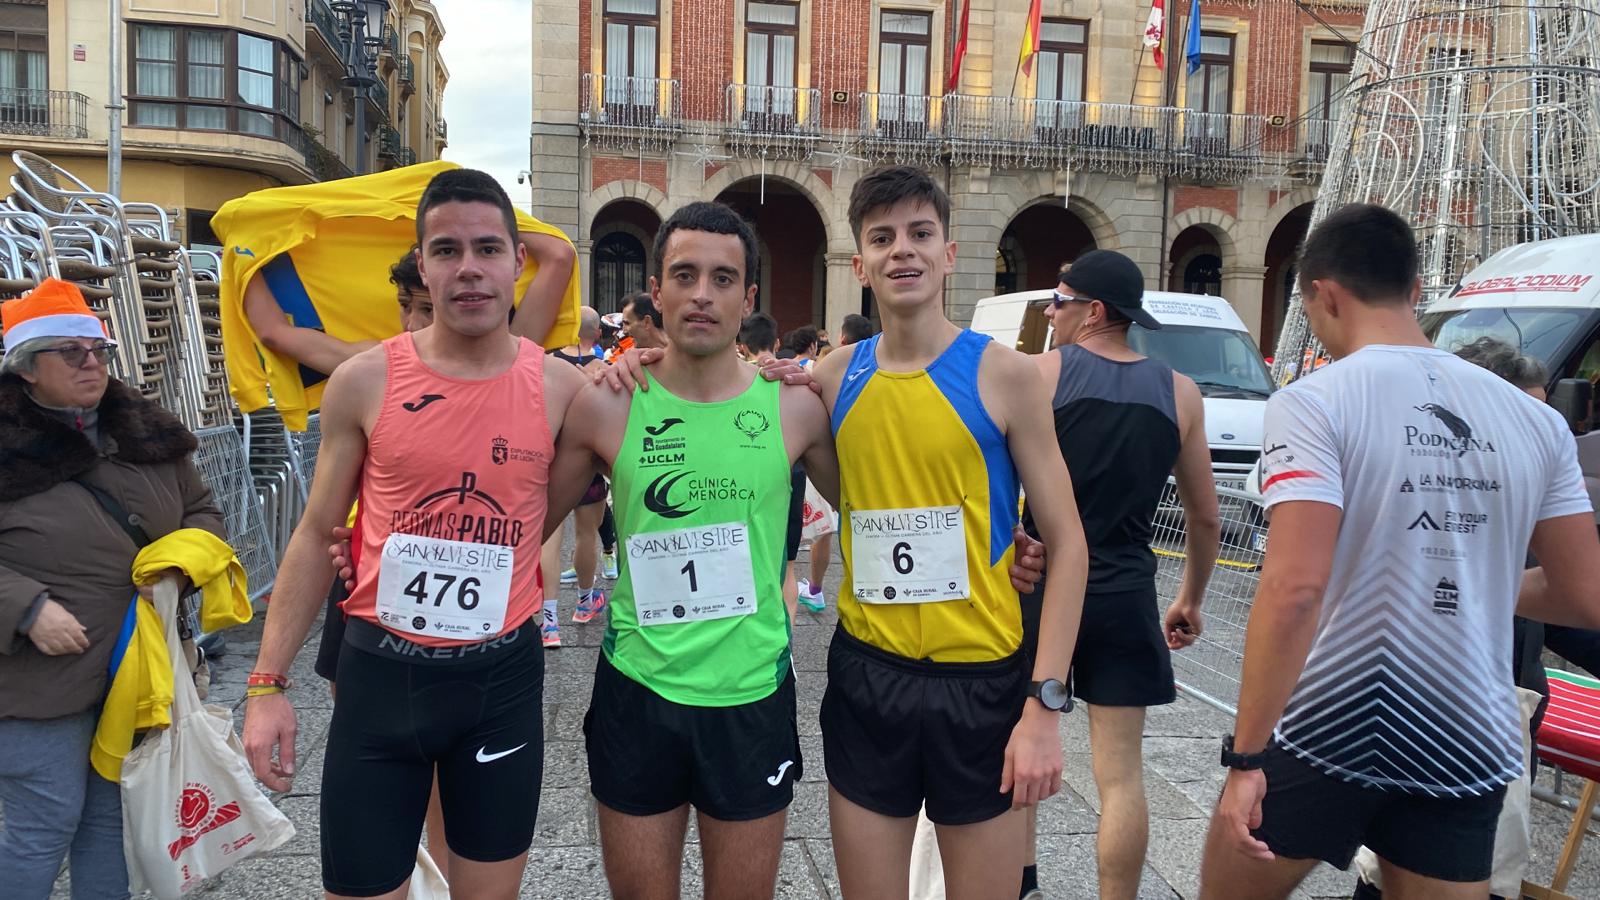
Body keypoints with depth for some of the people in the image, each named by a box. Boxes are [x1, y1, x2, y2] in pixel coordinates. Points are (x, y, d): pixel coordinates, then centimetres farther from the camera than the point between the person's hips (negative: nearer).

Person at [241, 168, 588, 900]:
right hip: (379, 672, 0)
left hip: (502, 677, 1)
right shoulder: (364, 381, -5)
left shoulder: (561, 387, -5)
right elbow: (316, 535, 2)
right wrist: (268, 682, 0)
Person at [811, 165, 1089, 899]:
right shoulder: (834, 377, 1)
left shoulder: (1003, 374, -8)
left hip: (979, 678, -2)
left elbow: (1067, 545, -7)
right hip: (864, 675, 3)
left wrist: (1045, 703, -13)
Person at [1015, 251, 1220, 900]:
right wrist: (1191, 600, 19)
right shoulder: (1179, 392, 2)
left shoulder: (1038, 373, -8)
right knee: (1121, 774, 8)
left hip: (1038, 582, -1)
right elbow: (1205, 517, 9)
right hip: (1124, 596, 1)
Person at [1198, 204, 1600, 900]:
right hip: (1469, 745, 5)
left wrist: (1245, 756, -19)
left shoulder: (1315, 403, -14)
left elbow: (1296, 587, -24)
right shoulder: (1535, 418, 2)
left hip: (1326, 736, -4)